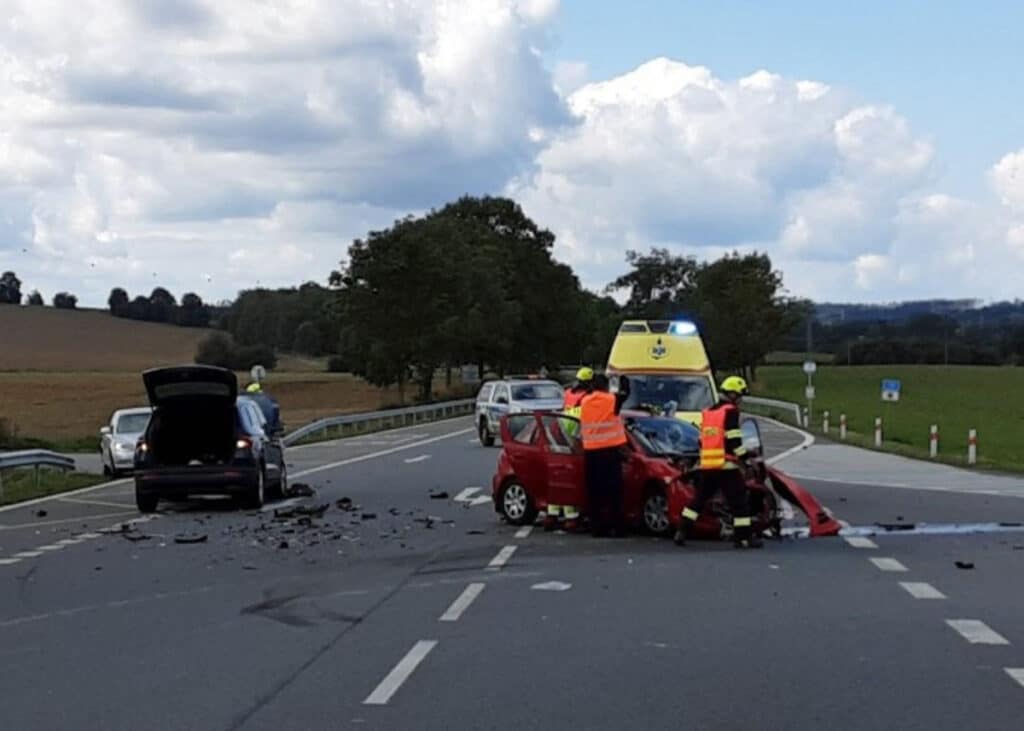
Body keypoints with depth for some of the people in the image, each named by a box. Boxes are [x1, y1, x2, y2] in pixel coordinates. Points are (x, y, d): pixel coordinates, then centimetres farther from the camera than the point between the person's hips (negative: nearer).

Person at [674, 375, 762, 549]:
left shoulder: (706, 413, 16)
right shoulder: (730, 412, -7)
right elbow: (734, 440, -13)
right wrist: (744, 457, -7)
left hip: (707, 465, 7)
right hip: (726, 465, -7)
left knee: (699, 498, 15)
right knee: (740, 501, -1)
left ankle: (682, 531, 12)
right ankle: (744, 537, -3)